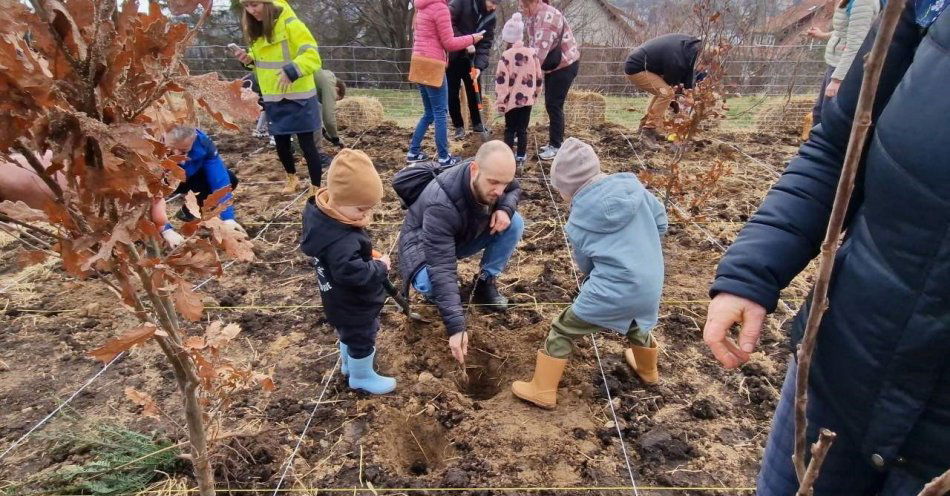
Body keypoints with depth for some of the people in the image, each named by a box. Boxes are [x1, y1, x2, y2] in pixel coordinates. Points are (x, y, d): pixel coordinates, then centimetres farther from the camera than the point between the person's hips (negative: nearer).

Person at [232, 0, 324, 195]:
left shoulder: (290, 24, -16)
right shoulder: (255, 29, 6)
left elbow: (312, 56, -24)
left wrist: (291, 71, -39)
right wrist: (249, 59, -2)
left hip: (298, 97, -7)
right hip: (273, 99, 7)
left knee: (306, 143, -2)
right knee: (281, 143, 16)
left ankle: (316, 189, 8)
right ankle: (292, 178, 38)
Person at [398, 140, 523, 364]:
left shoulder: (492, 176, -23)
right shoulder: (441, 204, -42)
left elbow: (515, 189, 2)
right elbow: (442, 269, -45)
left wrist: (505, 209, -23)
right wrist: (456, 327, -48)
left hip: (464, 237, 6)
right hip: (425, 246, -5)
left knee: (515, 223, -14)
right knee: (429, 283, -38)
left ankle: (485, 283, 0)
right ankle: (438, 293, 0)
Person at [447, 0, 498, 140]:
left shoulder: (490, 17, -1)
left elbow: (486, 43, -6)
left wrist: (479, 65, -19)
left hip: (470, 59, 4)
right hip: (451, 56, -3)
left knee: (474, 92, 6)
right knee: (452, 93, 1)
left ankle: (477, 124, 21)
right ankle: (458, 126, 13)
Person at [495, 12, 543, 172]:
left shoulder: (506, 56, -11)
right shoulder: (532, 53, 2)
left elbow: (501, 80, -13)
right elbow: (539, 77, 8)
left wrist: (500, 102, -7)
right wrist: (534, 94, 21)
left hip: (512, 100, -3)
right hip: (527, 99, 3)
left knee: (510, 130, 8)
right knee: (523, 129, 10)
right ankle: (520, 159, 11)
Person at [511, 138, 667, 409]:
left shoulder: (580, 218, -8)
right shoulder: (631, 185, -1)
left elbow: (586, 265, 4)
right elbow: (661, 222, 8)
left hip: (611, 293, -6)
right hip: (650, 288, 6)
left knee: (562, 331, 12)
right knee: (636, 323, 37)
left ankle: (542, 391, 21)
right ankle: (648, 371, 62)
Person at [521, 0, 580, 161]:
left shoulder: (547, 17, -26)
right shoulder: (532, 16, 3)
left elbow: (541, 49, -33)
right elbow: (533, 44, 1)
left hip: (566, 65, -9)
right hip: (553, 66, 9)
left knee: (554, 105, -7)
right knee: (550, 104, 13)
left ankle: (556, 146, 2)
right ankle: (554, 142, 24)